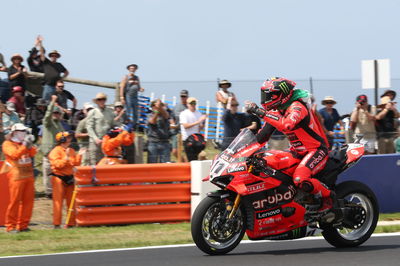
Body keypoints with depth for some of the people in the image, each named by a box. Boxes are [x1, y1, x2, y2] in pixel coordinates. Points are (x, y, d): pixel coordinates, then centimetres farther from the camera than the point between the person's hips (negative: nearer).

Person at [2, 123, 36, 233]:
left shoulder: (24, 143, 18)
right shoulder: (7, 144, -1)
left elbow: (33, 153, 5)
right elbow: (15, 154, -16)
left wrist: (30, 145, -11)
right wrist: (25, 145, -21)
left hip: (28, 176, 6)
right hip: (16, 177, -6)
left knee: (28, 201, 5)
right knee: (15, 201, -8)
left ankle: (23, 225, 12)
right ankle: (10, 226, -3)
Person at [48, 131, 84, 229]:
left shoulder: (71, 151, 13)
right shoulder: (55, 151, -8)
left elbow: (76, 164, 10)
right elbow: (58, 164, -19)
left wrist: (79, 155, -2)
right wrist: (66, 158, -25)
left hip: (70, 179, 7)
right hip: (59, 178, -7)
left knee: (71, 202, 8)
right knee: (58, 201, -6)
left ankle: (71, 223, 14)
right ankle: (56, 224, -5)